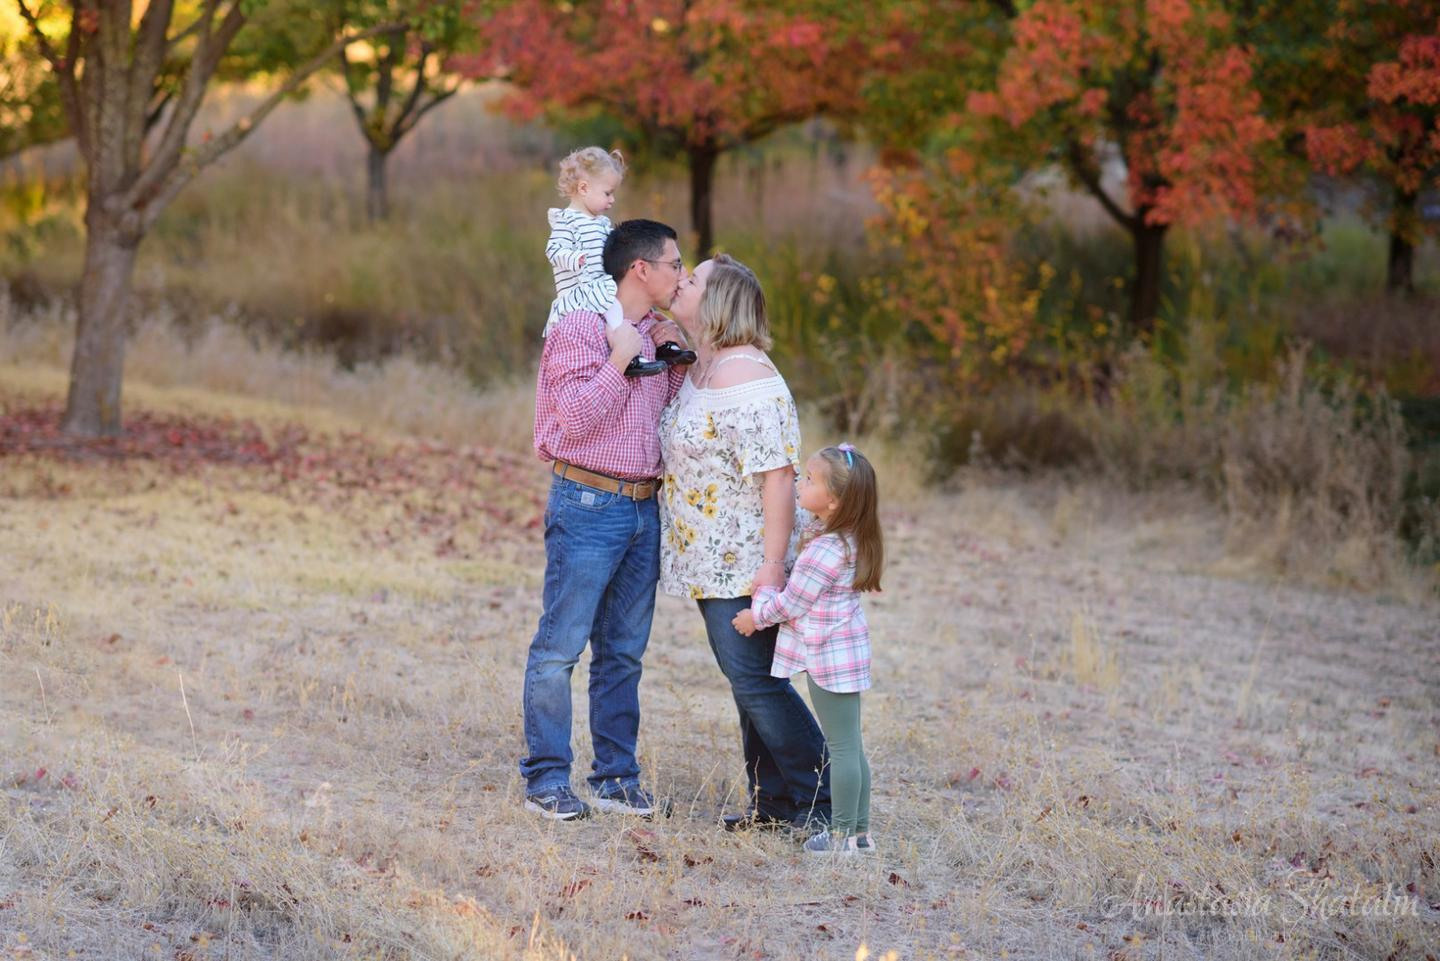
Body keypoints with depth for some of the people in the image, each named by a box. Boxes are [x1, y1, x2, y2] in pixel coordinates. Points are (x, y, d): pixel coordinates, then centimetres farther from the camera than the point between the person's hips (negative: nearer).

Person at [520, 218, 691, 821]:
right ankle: (546, 780, 0)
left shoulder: (654, 335, 14)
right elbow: (575, 420, -16)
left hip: (643, 508, 8)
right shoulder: (581, 328, -9)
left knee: (623, 652, 10)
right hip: (589, 505, -8)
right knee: (560, 647, -5)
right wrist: (620, 360, -16)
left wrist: (676, 358, 6)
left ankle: (615, 777, 16)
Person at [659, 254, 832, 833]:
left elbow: (777, 475, -24)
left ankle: (822, 800, -1)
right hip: (711, 562, 10)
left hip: (744, 561, -10)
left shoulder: (747, 379, -20)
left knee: (754, 679, -9)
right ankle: (774, 802, 19)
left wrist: (772, 564, -26)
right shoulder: (698, 370, 10)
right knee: (746, 679, 12)